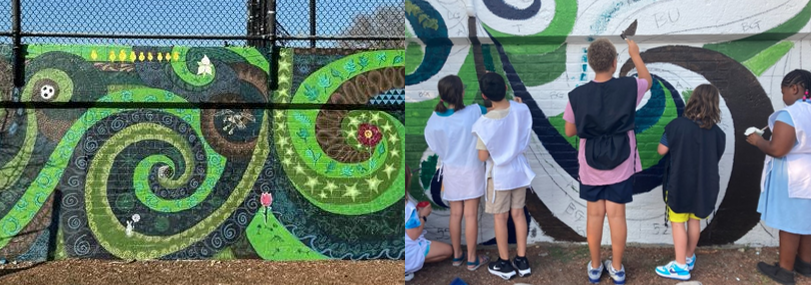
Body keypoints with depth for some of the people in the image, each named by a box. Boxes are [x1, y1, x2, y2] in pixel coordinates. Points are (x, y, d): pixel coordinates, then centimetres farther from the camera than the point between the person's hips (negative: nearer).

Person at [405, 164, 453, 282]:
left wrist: (417, 212, 5)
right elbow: (414, 235, -21)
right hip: (408, 252, -9)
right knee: (448, 250, 5)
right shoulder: (408, 207, -29)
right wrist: (423, 216, -9)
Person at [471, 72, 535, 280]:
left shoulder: (485, 123, -26)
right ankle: (522, 261, 27)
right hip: (519, 169, 4)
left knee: (500, 217, 11)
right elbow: (525, 140, 3)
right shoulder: (522, 109, -13)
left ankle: (504, 264, 23)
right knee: (518, 214, 16)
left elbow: (483, 157, -18)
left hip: (499, 174, -4)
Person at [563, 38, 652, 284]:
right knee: (617, 215, 9)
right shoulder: (628, 87, -13)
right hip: (620, 164, 0)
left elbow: (570, 131, -1)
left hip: (591, 165, 0)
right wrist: (635, 54, 23)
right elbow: (648, 80, 12)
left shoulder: (577, 95, -14)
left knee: (594, 214, 12)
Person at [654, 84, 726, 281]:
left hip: (679, 183, -4)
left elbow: (662, 150, -8)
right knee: (694, 220, 18)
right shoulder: (717, 133, -6)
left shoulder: (677, 125, -16)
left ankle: (681, 266, 7)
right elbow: (715, 158, 6)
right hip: (702, 185, 4)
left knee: (678, 222, 5)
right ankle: (689, 257, 33)